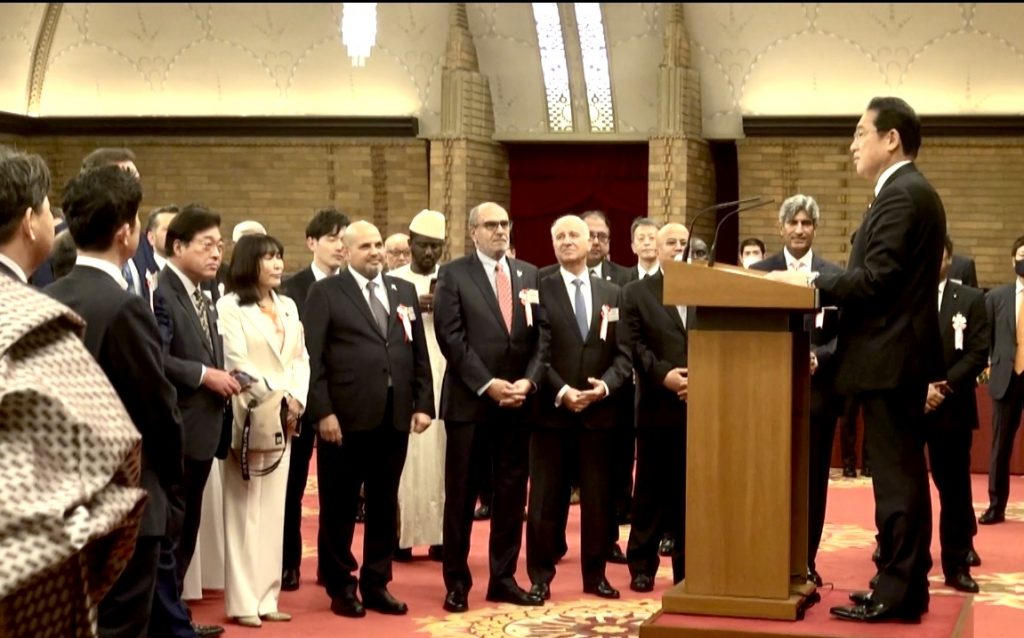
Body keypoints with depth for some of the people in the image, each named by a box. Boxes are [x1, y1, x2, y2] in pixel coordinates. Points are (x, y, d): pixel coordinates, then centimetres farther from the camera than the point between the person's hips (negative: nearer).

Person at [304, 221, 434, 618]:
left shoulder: (405, 292, 14)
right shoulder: (325, 293, 0)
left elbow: (419, 354, 13)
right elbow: (313, 358, -6)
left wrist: (423, 404, 4)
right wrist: (323, 411, -14)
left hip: (395, 416, 4)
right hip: (346, 417, -4)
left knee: (385, 505, 10)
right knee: (340, 506, 5)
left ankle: (376, 583, 20)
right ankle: (341, 586, 16)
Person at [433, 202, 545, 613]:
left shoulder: (529, 274, 11)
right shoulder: (453, 274, -2)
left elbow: (541, 336, 7)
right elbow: (450, 337, -9)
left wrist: (528, 381, -8)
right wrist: (487, 385, -15)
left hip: (518, 400, 4)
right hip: (469, 400, -4)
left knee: (511, 493, 8)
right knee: (461, 493, 2)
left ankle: (503, 578, 18)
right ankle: (457, 582, 11)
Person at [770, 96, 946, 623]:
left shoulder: (900, 194, -15)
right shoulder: (911, 192, 18)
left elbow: (875, 278, -22)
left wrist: (812, 281, -12)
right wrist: (822, 284, 12)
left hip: (889, 357, -11)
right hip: (901, 354, 11)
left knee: (895, 475, -7)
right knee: (904, 473, 12)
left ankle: (896, 594, -3)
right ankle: (906, 585, 19)